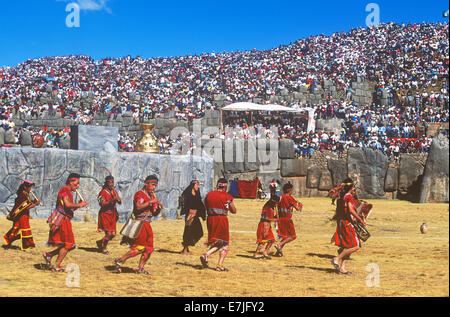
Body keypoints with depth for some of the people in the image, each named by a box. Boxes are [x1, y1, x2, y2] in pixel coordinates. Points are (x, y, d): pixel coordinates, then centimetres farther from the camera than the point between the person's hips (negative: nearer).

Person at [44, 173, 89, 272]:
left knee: (68, 245, 10)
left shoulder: (69, 192, 21)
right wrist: (79, 205, -13)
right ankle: (56, 266, -1)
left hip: (65, 221, 10)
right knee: (67, 244, -6)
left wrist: (79, 205, 11)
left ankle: (49, 255, 16)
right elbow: (67, 204, -24)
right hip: (60, 219, -10)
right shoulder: (65, 190, -10)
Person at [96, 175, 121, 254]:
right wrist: (112, 200, -32)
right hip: (105, 214, -6)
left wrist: (118, 199, -18)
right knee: (108, 233, -11)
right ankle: (104, 248, 10)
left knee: (113, 234, 6)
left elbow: (120, 203, 4)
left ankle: (100, 242, 30)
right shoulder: (103, 192, -11)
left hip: (112, 215, 6)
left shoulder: (114, 191, 8)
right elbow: (102, 204, -21)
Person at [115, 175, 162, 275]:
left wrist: (159, 209, -1)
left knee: (149, 248, 6)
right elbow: (138, 207, -26)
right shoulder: (140, 194, -8)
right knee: (140, 247, -12)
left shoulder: (152, 196, 17)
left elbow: (154, 214, 20)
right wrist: (151, 202, -23)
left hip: (147, 225, 9)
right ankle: (120, 260, -4)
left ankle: (140, 268, 13)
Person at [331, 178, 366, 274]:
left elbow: (337, 212, 18)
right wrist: (361, 220, -22)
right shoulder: (349, 196, -13)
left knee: (346, 247, 12)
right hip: (348, 224, -9)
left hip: (340, 223, 9)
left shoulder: (340, 197, 14)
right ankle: (336, 259, -10)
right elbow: (351, 210, -25)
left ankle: (342, 268, 8)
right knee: (355, 246, -9)